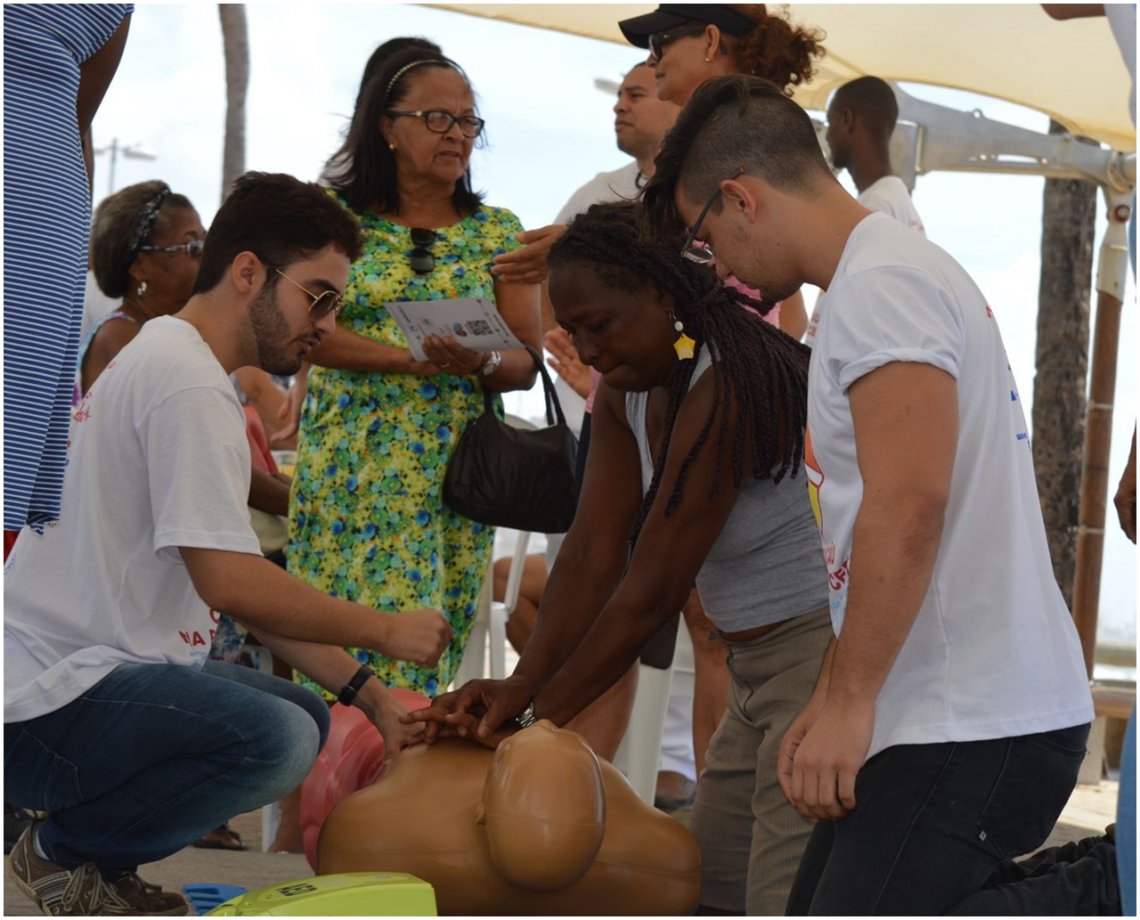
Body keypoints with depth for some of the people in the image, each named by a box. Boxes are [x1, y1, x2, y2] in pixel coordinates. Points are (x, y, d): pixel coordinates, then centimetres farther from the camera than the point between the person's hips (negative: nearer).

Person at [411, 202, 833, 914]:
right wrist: (523, 683, -11)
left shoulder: (727, 390, -22)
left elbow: (652, 594, -21)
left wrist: (539, 718, -14)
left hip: (829, 655, -10)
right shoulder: (628, 393, 7)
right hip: (760, 668, 10)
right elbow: (593, 555, 2)